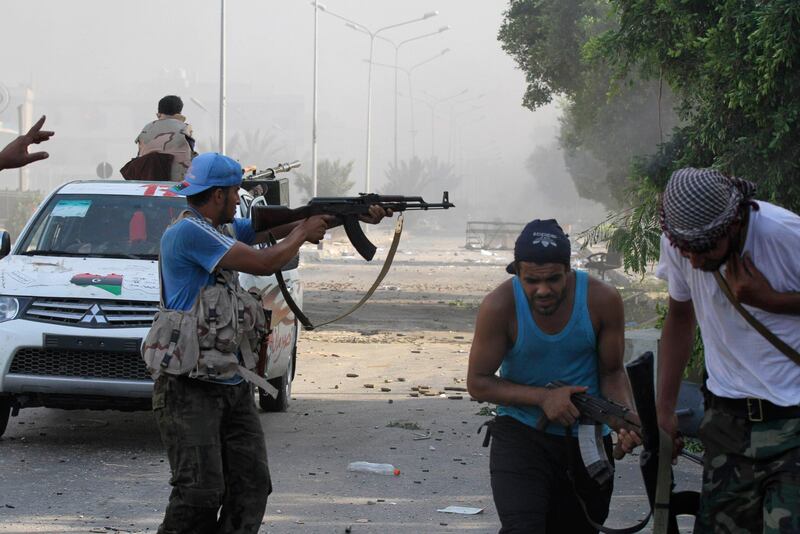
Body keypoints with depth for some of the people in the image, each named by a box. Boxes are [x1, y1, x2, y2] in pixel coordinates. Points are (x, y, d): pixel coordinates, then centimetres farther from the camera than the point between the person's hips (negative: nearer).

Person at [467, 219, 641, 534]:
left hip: (588, 436, 3)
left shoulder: (602, 300, -13)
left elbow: (612, 372, 0)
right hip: (521, 433, -3)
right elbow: (478, 383, -10)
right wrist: (543, 397, -23)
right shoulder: (500, 306, -18)